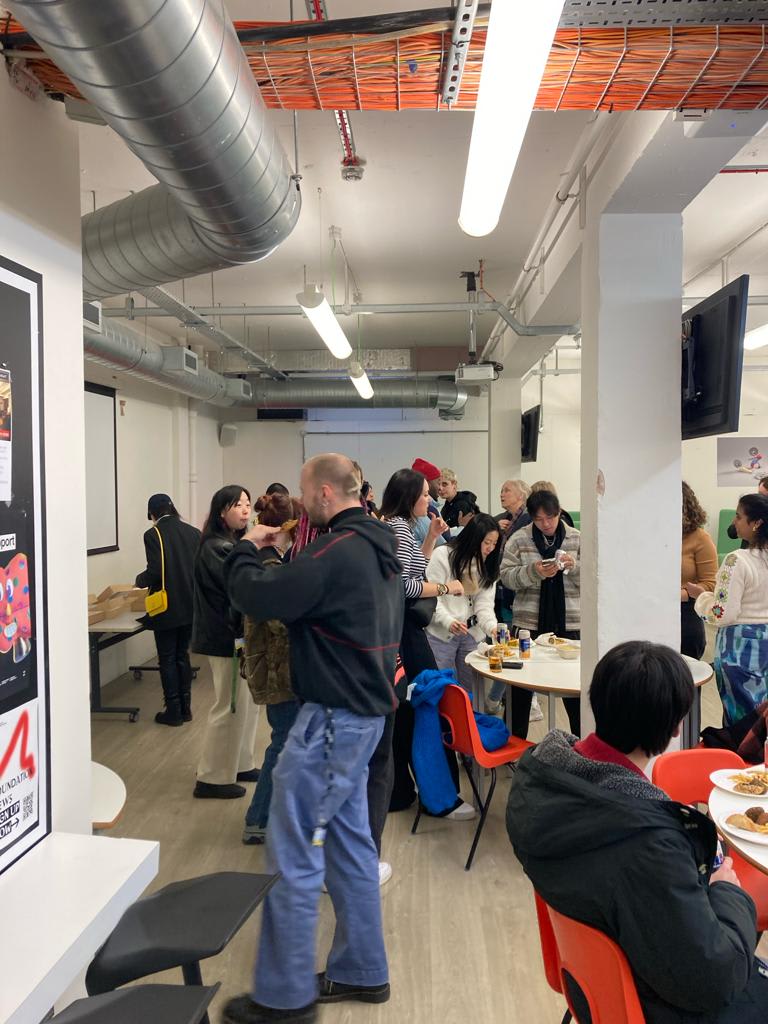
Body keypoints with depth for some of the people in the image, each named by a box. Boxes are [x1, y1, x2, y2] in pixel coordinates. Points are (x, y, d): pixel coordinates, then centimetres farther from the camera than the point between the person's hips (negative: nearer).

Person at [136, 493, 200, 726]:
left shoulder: (154, 534, -10)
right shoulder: (193, 532, 3)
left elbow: (155, 572, -18)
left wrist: (139, 580, 3)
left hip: (167, 608, -5)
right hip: (190, 606, 5)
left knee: (167, 659, 7)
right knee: (182, 655, 17)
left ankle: (173, 711, 12)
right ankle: (185, 708, 22)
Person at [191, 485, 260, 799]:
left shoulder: (236, 544, 14)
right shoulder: (214, 548, -15)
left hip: (240, 632, 9)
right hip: (226, 636, -9)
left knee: (247, 701, 15)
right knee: (230, 705, -3)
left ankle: (239, 765, 28)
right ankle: (212, 778, 8)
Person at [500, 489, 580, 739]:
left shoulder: (576, 539, 4)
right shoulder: (519, 539, 1)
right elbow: (506, 576, -3)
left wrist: (574, 566, -16)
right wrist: (534, 572, -19)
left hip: (569, 623, 1)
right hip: (529, 623, 0)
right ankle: (516, 739, 22)